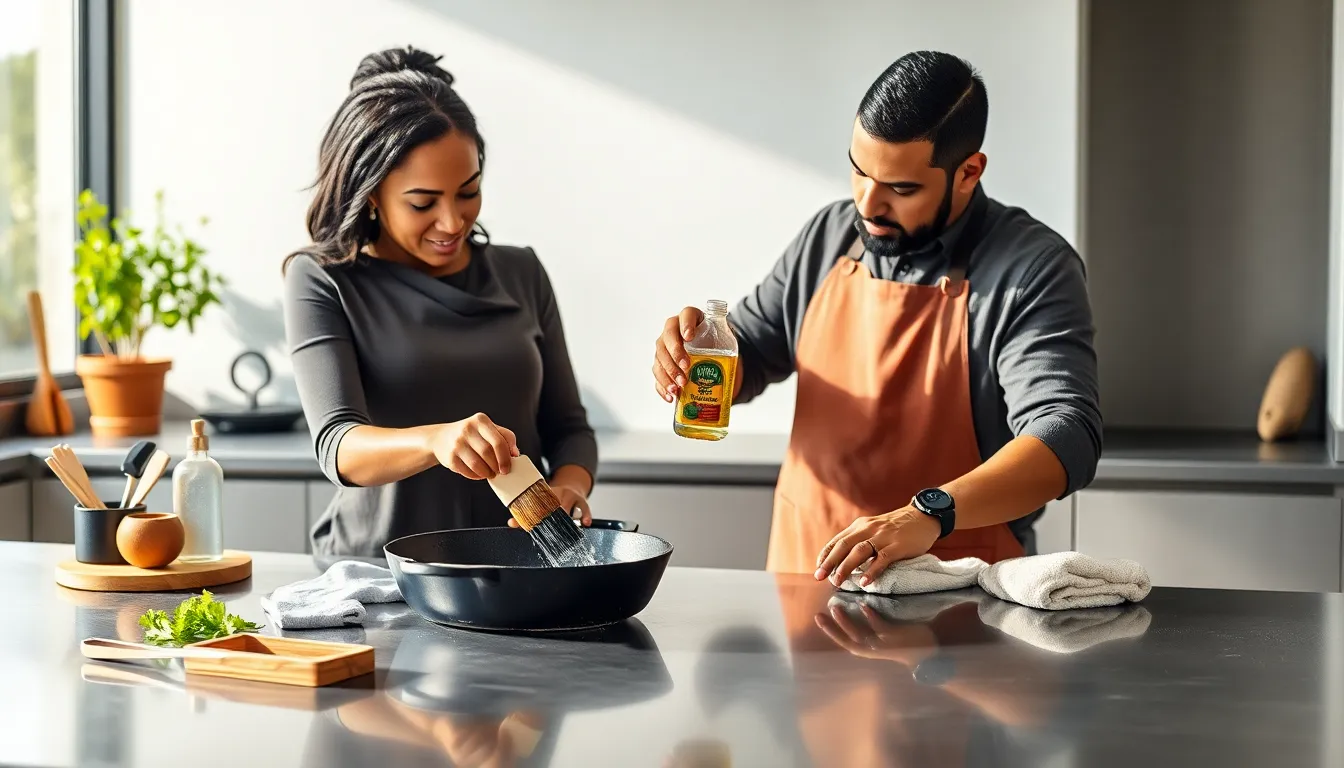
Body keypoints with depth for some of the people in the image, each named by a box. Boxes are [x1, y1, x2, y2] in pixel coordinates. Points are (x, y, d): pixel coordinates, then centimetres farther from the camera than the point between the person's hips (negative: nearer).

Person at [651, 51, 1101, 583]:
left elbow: (1066, 438, -20)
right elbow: (746, 357, 20)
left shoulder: (1033, 270, -9)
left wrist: (927, 516, -34)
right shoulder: (827, 238, 8)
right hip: (802, 574, 3)